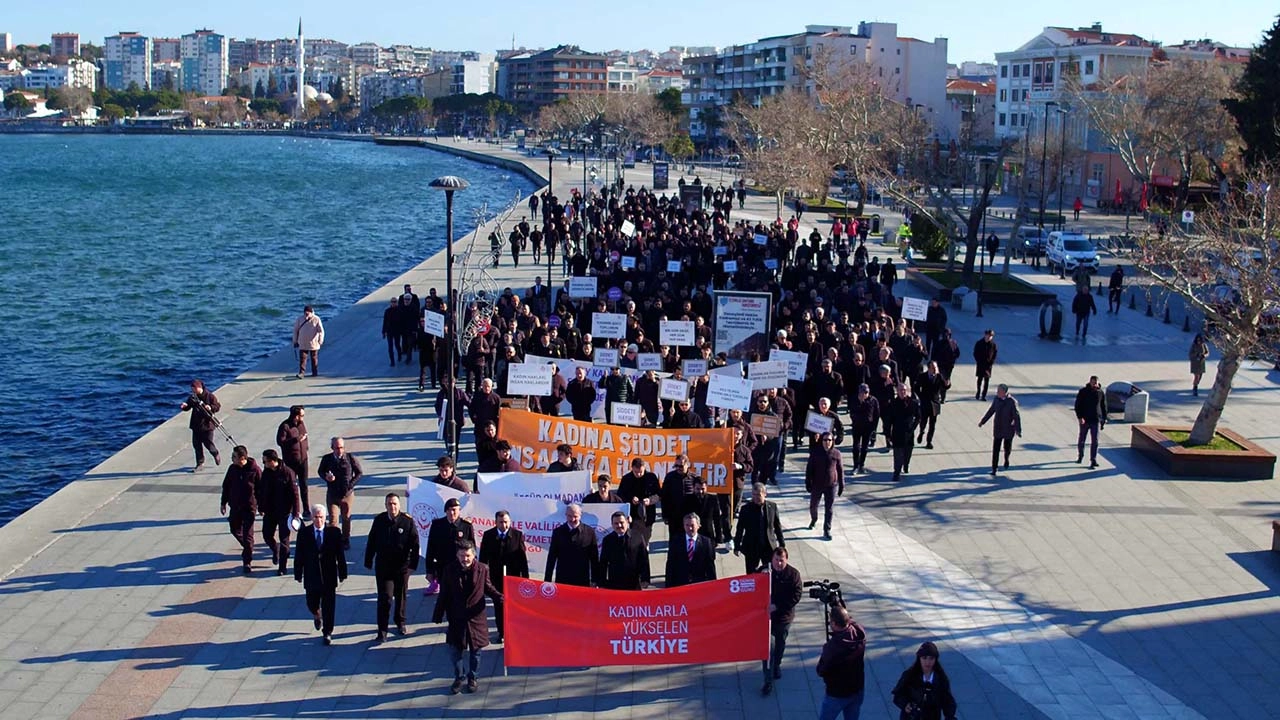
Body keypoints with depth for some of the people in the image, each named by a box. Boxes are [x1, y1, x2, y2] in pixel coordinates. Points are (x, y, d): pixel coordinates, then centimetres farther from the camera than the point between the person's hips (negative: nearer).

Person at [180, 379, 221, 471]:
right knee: (197, 444, 5)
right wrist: (185, 406, -15)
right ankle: (200, 463, 16)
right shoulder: (192, 397, 3)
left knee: (208, 443, 0)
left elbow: (218, 406, -8)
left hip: (207, 424, -5)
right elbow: (188, 407, 9)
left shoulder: (210, 396, -10)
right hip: (196, 425, 5)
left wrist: (211, 407, -27)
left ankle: (216, 455, 31)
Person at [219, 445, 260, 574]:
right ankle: (247, 549, 44)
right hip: (235, 506, 5)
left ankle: (247, 561, 5)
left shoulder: (255, 470, -15)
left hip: (249, 507, -5)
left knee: (247, 534, -4)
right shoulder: (232, 469, -2)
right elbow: (226, 486, 10)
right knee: (235, 530, 17)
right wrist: (224, 502, 10)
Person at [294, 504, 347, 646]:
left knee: (329, 607, 3)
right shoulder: (304, 533, -4)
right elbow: (299, 556, 0)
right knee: (312, 604, 13)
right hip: (312, 577, 1)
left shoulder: (334, 532, -5)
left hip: (329, 577, -1)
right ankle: (318, 616, 47)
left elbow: (340, 555, -1)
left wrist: (342, 574, 0)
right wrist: (298, 574, 0)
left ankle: (327, 633, 17)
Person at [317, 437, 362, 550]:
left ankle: (345, 541, 31)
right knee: (333, 519, -5)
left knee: (346, 518, 14)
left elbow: (359, 473, 1)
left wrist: (351, 484, -11)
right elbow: (321, 472, 11)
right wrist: (326, 477, -12)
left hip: (347, 494, 0)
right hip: (332, 494, 0)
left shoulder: (351, 458, -9)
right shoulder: (326, 459, -6)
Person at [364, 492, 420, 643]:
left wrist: (413, 565, -10)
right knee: (385, 598, -6)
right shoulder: (379, 520, -4)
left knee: (400, 596, 16)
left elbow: (415, 545, -6)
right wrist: (368, 562, 6)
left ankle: (400, 623, 37)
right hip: (383, 566, 0)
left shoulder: (408, 521, -10)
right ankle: (382, 631, 0)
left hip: (402, 566, 0)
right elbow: (371, 542, 5)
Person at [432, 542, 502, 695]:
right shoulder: (449, 570, -7)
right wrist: (438, 616, 0)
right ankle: (459, 678, 25)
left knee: (475, 650, 10)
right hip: (456, 618, 0)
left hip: (476, 618, 0)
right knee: (455, 650, 5)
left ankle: (472, 678, 29)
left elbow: (488, 588, 4)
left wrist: (499, 597, -15)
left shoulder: (482, 569, -8)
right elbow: (443, 595, -1)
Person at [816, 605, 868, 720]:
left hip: (837, 694, -5)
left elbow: (821, 671, -17)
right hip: (858, 690, 5)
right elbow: (851, 622, 10)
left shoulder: (832, 646, -34)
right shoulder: (859, 633, -17)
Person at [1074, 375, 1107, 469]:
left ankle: (1093, 461, -3)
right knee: (1081, 440, 12)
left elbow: (1104, 407, 12)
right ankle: (1080, 456, 34)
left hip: (1096, 420, 1)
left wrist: (1104, 420, 12)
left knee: (1094, 441, -4)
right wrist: (1080, 417, -19)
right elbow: (1077, 405, -8)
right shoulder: (1083, 392, -6)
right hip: (1084, 420, -1)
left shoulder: (1101, 393, 2)